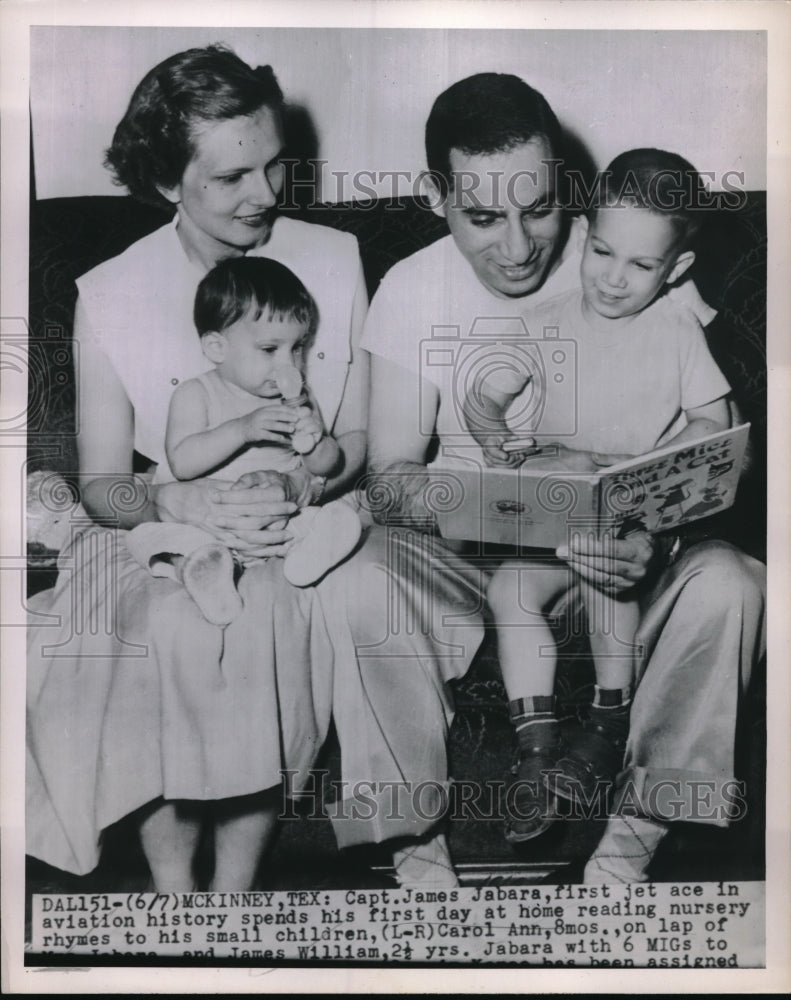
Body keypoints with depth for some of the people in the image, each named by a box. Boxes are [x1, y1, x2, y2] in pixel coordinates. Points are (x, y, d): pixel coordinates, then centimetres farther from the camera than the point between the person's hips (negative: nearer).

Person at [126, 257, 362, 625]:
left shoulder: (295, 400, 8)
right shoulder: (194, 394, -3)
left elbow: (326, 467, 7)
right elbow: (181, 463, -19)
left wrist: (315, 441, -16)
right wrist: (243, 429, -29)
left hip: (278, 517, 3)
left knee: (342, 515, -19)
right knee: (150, 533, -27)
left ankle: (306, 552, -46)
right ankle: (199, 562, -52)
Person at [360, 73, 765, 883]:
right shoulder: (411, 291, -4)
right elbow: (388, 482, -8)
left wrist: (657, 534, -30)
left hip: (626, 554, 0)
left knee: (727, 585, -29)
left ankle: (635, 830, -8)